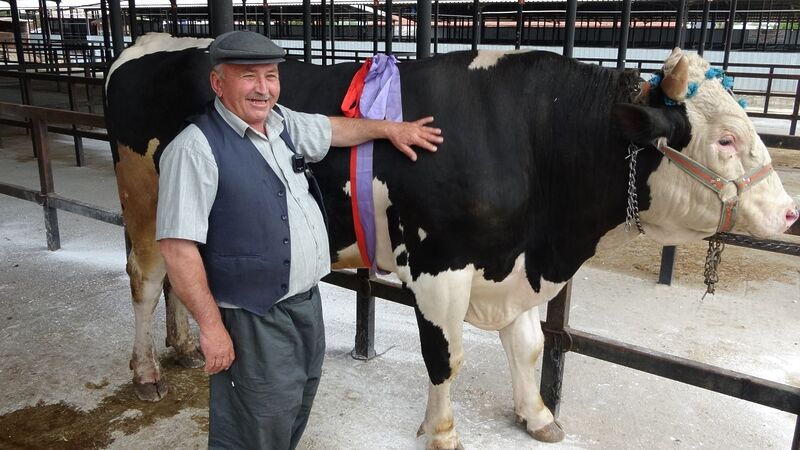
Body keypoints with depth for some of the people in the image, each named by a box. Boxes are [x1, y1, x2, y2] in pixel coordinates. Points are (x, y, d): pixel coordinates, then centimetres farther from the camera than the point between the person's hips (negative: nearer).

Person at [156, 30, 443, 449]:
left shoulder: (282, 122, 5)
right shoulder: (196, 149, -20)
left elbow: (333, 129, 26)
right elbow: (177, 246, -21)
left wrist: (390, 128, 29)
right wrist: (212, 326, -20)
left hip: (306, 301, 8)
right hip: (254, 320, -8)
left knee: (295, 412, 25)